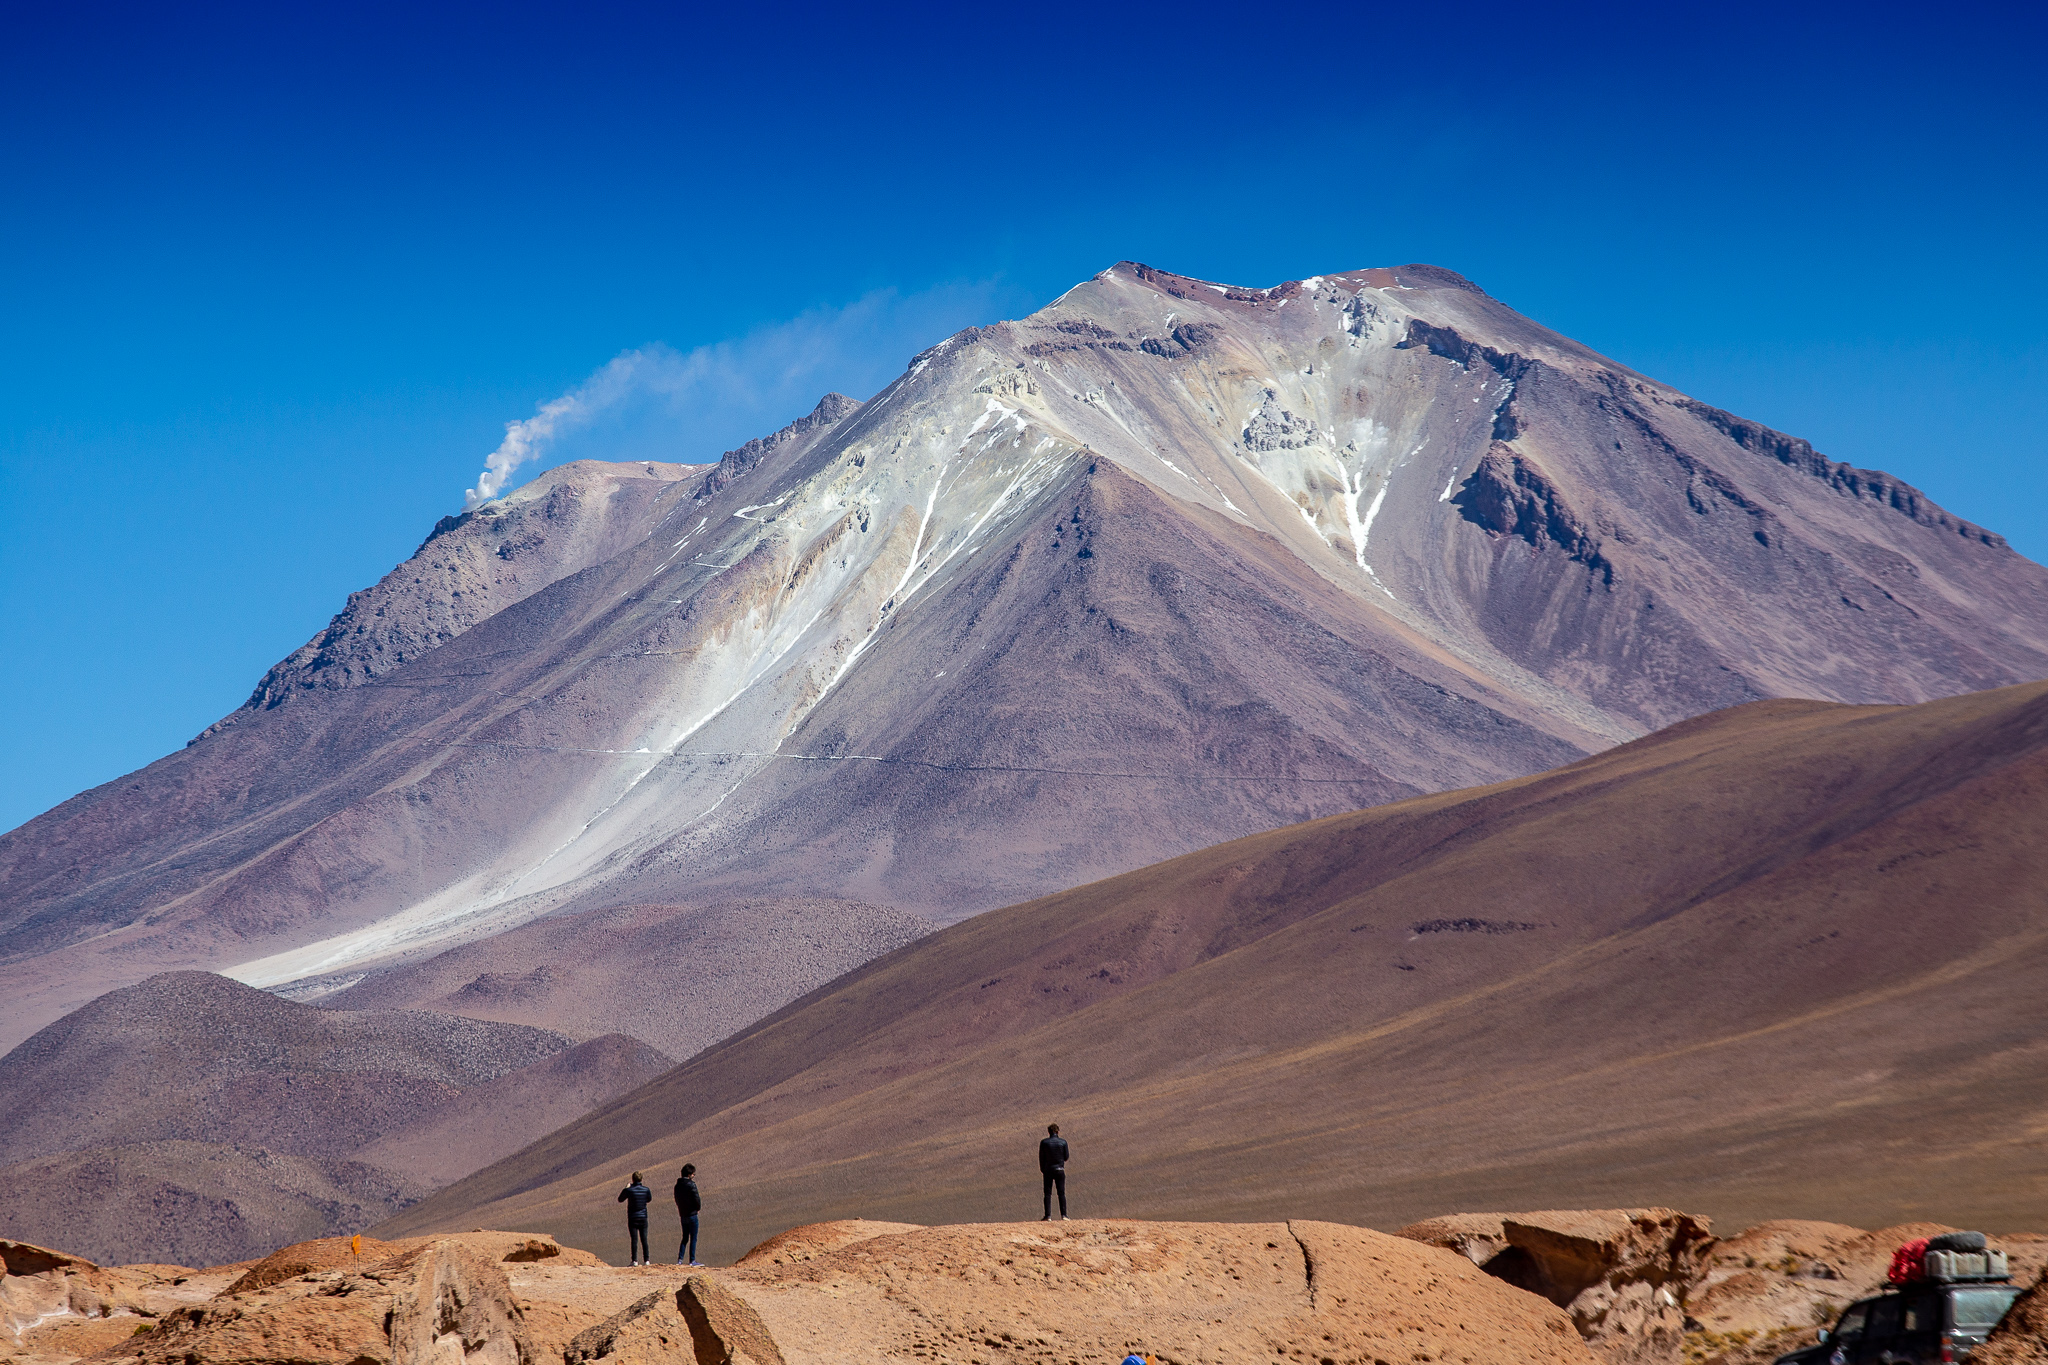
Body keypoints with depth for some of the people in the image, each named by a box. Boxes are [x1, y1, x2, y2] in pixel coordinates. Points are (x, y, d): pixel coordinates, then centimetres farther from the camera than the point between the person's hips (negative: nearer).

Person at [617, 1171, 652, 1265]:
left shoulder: (628, 1190, -12)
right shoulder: (646, 1189, -3)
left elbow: (620, 1200, 5)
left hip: (632, 1218, -2)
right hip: (643, 1218, 2)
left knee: (634, 1240, -2)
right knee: (644, 1240, 7)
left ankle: (634, 1260, -6)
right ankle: (646, 1260, 5)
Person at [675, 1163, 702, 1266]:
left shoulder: (677, 1185, 8)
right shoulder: (691, 1185, -15)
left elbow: (677, 1199, 13)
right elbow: (697, 1199, -16)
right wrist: (698, 1207, 3)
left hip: (682, 1215, 7)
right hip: (692, 1214, -7)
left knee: (685, 1238, 15)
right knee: (693, 1238, 0)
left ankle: (680, 1259, 9)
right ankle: (692, 1260, -1)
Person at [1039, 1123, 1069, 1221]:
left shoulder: (1044, 1142, -6)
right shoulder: (1063, 1142, -5)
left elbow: (1041, 1158, -1)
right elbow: (1066, 1157, 1)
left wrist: (1042, 1170, 12)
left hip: (1048, 1170, 0)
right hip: (1060, 1169, 0)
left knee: (1047, 1193, 4)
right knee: (1062, 1193, 5)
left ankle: (1048, 1216, -2)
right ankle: (1063, 1215, 0)